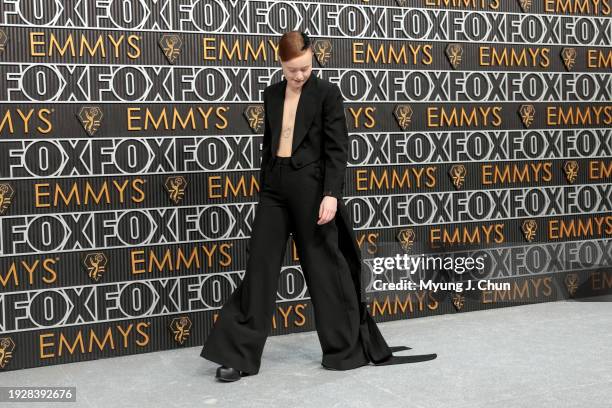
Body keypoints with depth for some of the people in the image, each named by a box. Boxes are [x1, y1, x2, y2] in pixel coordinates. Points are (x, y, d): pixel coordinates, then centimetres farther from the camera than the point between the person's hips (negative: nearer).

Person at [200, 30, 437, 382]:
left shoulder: (327, 93, -4)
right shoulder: (273, 94, 12)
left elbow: (337, 149, -8)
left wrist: (331, 194, -18)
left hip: (310, 186, -5)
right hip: (275, 185, 5)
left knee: (323, 266, 3)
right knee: (261, 265, 3)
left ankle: (347, 348, 20)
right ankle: (238, 354, 9)